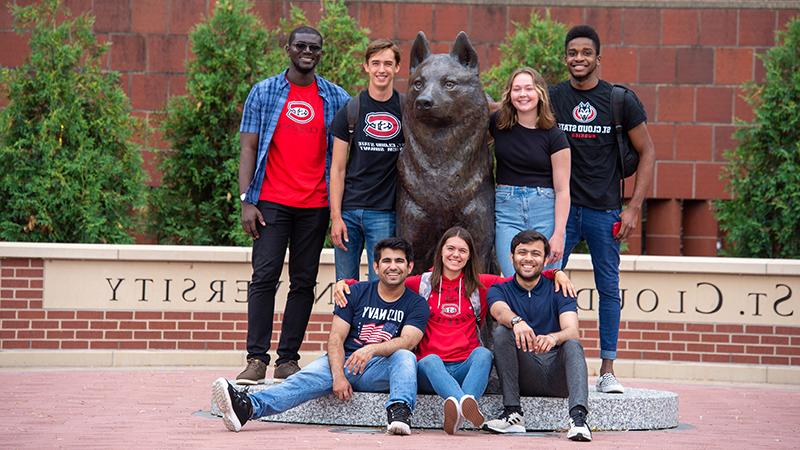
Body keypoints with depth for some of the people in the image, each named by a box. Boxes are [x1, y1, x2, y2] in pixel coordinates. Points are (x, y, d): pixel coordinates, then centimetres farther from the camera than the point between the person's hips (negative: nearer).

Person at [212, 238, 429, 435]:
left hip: (379, 370, 0)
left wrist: (372, 349, -32)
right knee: (309, 378, -29)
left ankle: (399, 411, -56)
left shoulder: (416, 304, 7)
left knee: (405, 357, -32)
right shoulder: (356, 293, 10)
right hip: (344, 362, 0)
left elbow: (407, 341, -12)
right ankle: (248, 406, -54)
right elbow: (336, 338, 1)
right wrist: (338, 376, -18)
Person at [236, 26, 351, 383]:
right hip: (271, 202, -2)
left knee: (304, 283, 4)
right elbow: (248, 148, 3)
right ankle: (256, 359, -7)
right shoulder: (264, 92, 6)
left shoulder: (335, 98, 9)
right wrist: (247, 201, -6)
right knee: (264, 277, -8)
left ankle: (288, 360, 9)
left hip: (315, 206, 2)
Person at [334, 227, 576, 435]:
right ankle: (466, 402, -67)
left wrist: (557, 274, 6)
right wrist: (344, 283, 2)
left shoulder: (481, 284, 18)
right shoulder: (421, 284, 17)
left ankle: (458, 407, -61)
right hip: (430, 370, -1)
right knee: (430, 361, -36)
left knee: (483, 353, -33)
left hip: (466, 368, 1)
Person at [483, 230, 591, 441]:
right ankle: (513, 415, -28)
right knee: (501, 332, -23)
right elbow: (501, 311, -17)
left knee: (573, 345, -28)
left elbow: (571, 331, -11)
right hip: (522, 375, 0)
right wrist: (516, 321, -42)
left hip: (557, 375, 0)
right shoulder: (499, 290, 9)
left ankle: (578, 417, -48)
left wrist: (553, 338, -36)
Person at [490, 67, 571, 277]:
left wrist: (558, 234, -11)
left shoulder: (554, 135, -2)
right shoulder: (498, 123, 4)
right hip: (507, 210, 1)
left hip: (545, 212, -1)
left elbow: (562, 190, -3)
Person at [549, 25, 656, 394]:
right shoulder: (550, 99, 3)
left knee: (609, 289, 3)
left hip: (604, 211, 0)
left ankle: (607, 371, 9)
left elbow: (647, 153, 4)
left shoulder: (621, 101, 0)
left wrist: (634, 208, -3)